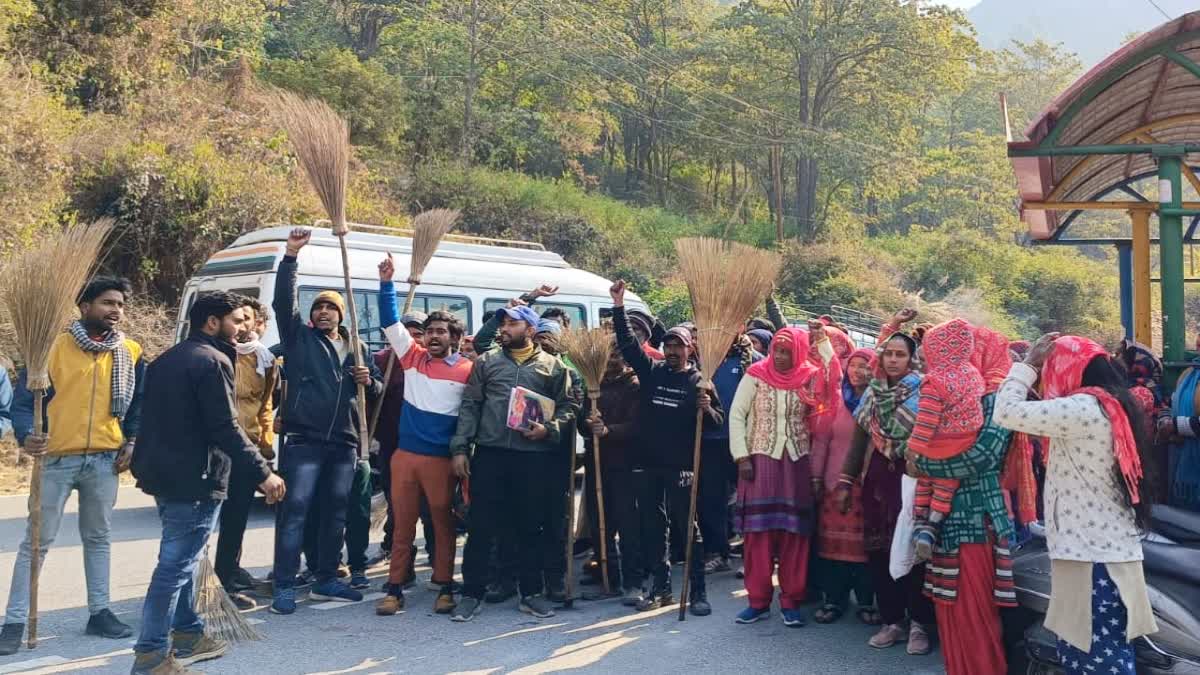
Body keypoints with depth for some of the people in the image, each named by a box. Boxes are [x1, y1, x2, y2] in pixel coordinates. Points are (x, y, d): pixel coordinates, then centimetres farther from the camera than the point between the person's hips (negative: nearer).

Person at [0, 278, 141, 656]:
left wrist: (132, 443, 3)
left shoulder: (130, 354, 4)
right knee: (36, 542, 1)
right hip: (56, 458, -3)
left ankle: (99, 612, 25)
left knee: (97, 538, 15)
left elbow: (139, 404, 14)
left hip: (104, 460, 4)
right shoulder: (53, 346, -7)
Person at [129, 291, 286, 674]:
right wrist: (263, 473, -18)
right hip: (194, 479, -10)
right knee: (176, 565, -7)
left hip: (163, 472, 10)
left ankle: (187, 636, 28)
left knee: (181, 560, 19)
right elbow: (225, 428, -20)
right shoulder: (213, 361, -13)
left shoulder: (167, 359, 16)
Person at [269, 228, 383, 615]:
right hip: (304, 440, -4)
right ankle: (284, 587, -4)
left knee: (335, 512, 11)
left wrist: (369, 382, -5)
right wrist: (291, 255, -16)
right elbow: (283, 300, -8)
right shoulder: (299, 337, 5)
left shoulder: (358, 347, 16)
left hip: (344, 443, 5)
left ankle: (326, 581, 22)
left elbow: (378, 390, 19)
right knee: (295, 509, -8)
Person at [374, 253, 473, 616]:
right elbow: (390, 323, 1)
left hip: (441, 459, -3)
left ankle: (445, 588, 19)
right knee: (402, 524, 9)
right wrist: (386, 283, -10)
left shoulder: (467, 370, -4)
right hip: (404, 454, 3)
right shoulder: (413, 357, 6)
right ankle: (395, 589, 16)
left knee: (443, 523, 8)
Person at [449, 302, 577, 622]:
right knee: (480, 526, 2)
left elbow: (568, 408, 5)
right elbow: (470, 407, 7)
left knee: (530, 527, 8)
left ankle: (531, 593, 20)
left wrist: (549, 429, -13)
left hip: (535, 457, 0)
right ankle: (472, 594, 11)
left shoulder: (552, 366, 8)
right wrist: (460, 448, 0)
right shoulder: (486, 362, 10)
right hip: (490, 454, 1)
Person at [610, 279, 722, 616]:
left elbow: (718, 421, 2)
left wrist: (707, 410, -20)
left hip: (680, 465, -3)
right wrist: (619, 307, -4)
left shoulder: (699, 381, 1)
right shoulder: (651, 371, 8)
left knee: (687, 526, -1)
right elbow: (628, 343, 3)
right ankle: (660, 587, 20)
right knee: (652, 527, 9)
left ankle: (697, 591, 4)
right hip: (647, 462, 4)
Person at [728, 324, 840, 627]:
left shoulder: (808, 377, 2)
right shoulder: (756, 375, -2)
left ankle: (791, 601, 10)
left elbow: (836, 377, -15)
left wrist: (822, 340, -13)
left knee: (794, 530, 2)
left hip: (797, 461, 1)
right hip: (760, 459, -1)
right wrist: (741, 457, -7)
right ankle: (758, 600, 7)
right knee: (759, 528, -1)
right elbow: (736, 415, -1)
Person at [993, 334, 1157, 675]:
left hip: (1094, 560, -10)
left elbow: (1007, 412, -17)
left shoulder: (1085, 408, -15)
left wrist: (1029, 363, -4)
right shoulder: (1112, 406, 14)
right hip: (1106, 552, 10)